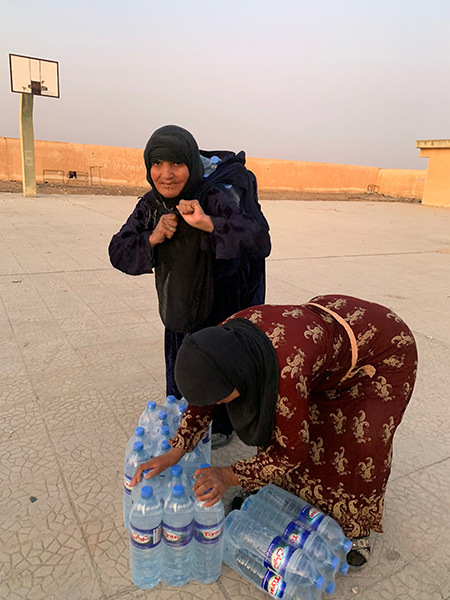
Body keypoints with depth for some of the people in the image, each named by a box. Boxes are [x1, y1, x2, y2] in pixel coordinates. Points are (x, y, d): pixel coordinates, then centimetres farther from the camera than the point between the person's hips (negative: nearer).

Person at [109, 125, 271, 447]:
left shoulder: (213, 199, -28)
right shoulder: (150, 206, -9)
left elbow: (260, 241, -39)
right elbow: (118, 252, -9)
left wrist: (207, 223, -48)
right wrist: (153, 238, -27)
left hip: (221, 305, -5)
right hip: (179, 305, 6)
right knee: (179, 370, 23)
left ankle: (221, 425, 42)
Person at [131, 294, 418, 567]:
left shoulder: (285, 374, -42)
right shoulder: (225, 338, -21)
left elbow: (291, 450, -26)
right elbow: (204, 399, -7)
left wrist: (230, 476, -23)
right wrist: (173, 453, -15)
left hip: (383, 351, -6)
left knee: (362, 445, -10)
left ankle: (358, 526, 19)